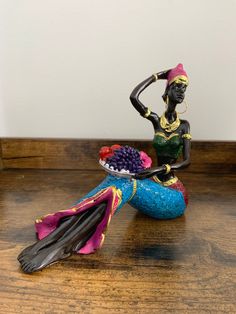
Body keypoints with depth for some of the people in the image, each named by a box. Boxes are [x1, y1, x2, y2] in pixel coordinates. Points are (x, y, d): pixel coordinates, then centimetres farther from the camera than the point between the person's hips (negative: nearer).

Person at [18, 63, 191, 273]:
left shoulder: (184, 125, 1)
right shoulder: (156, 120, 6)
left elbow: (187, 161, -9)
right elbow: (133, 97, -10)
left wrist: (160, 169, -27)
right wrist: (156, 76, 1)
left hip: (173, 192, -3)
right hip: (154, 184, 3)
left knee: (127, 184, -34)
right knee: (116, 178, -29)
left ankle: (60, 246, -44)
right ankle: (54, 236, -38)